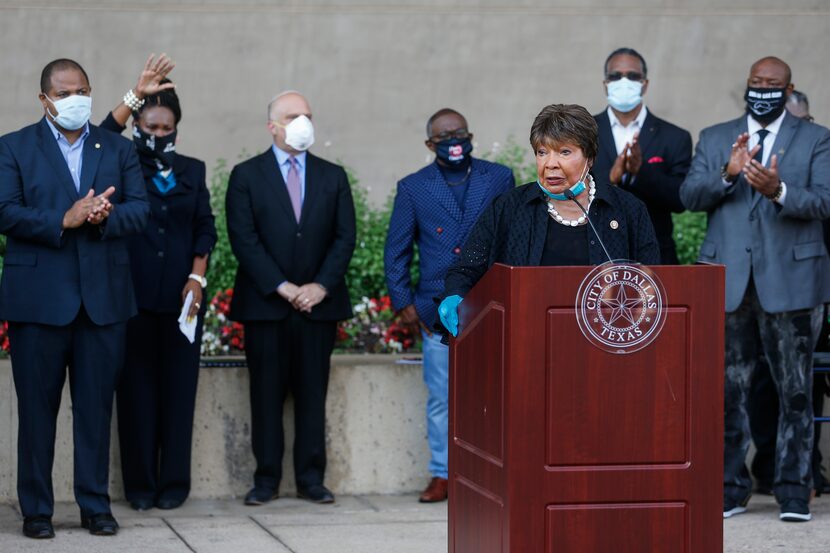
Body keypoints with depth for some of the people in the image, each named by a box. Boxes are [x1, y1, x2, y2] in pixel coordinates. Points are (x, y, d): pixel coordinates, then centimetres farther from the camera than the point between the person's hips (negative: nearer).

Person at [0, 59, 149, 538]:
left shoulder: (118, 149, 13)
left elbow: (140, 210, 4)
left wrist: (106, 216, -17)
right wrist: (64, 220, -18)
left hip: (104, 297, 2)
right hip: (39, 297, -2)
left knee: (97, 405, 4)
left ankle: (96, 504, 11)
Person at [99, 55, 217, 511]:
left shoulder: (192, 171, 12)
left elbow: (206, 226, 11)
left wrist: (197, 277, -1)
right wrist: (136, 95, -20)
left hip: (180, 295, 2)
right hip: (133, 292, -2)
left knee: (179, 386, 2)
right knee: (137, 385, 1)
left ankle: (174, 482, 9)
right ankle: (139, 484, 7)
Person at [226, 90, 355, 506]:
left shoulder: (332, 176, 11)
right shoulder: (246, 176, 3)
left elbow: (345, 237, 6)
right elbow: (243, 239, -5)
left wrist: (321, 286, -7)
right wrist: (282, 287, -13)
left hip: (319, 302, 2)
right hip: (265, 302, -2)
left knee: (313, 393, 3)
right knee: (266, 393, 0)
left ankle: (311, 479, 8)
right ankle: (266, 479, 6)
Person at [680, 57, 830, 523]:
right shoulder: (715, 139, 13)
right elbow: (689, 196, 1)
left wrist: (779, 191, -26)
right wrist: (728, 174, -17)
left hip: (790, 280, -2)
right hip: (730, 282, 2)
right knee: (730, 388, 5)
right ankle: (732, 487, 13)